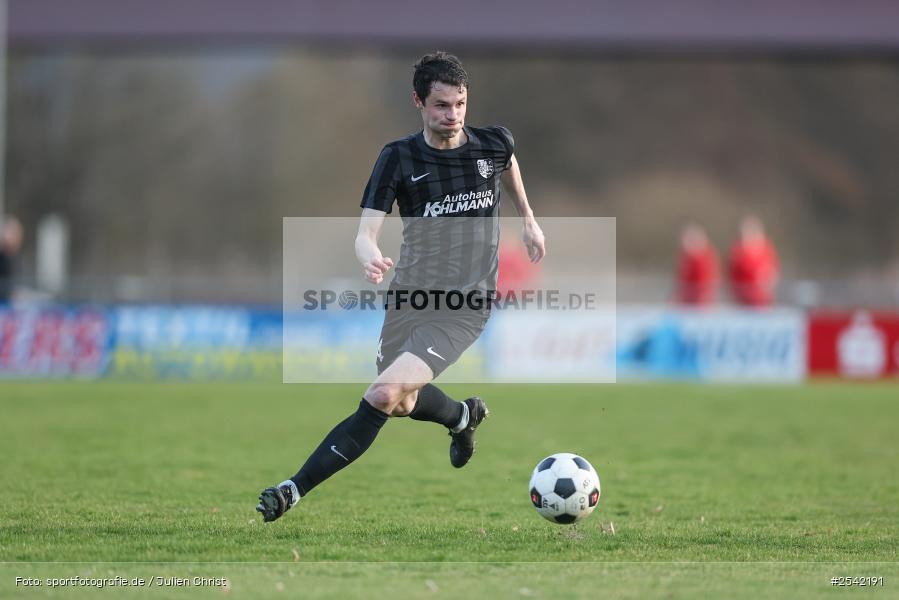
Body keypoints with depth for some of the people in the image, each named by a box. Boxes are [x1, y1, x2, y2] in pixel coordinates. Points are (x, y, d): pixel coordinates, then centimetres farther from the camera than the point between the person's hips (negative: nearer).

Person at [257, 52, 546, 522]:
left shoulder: (493, 144, -5)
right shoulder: (398, 158, -9)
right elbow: (365, 233, -17)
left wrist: (528, 219, 28)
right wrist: (369, 259, -40)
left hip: (462, 307, -3)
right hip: (407, 299, 3)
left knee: (384, 394, -22)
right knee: (403, 405, 21)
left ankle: (295, 491, -13)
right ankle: (463, 416, 56)